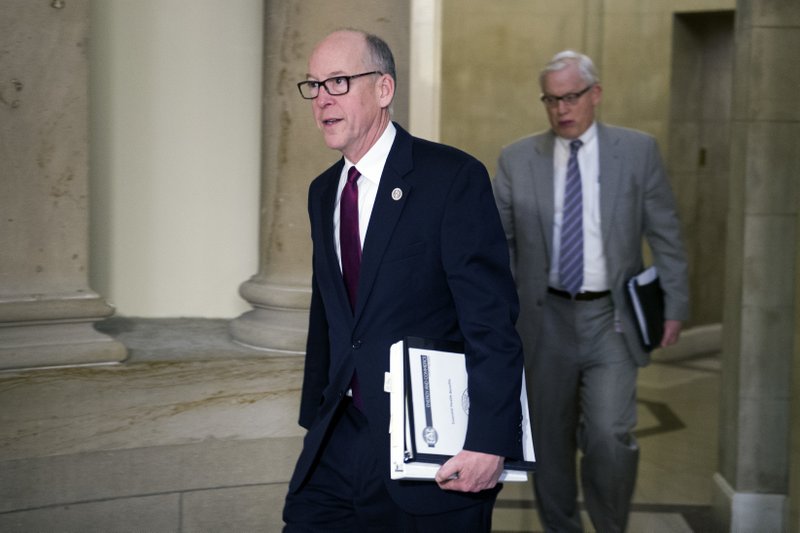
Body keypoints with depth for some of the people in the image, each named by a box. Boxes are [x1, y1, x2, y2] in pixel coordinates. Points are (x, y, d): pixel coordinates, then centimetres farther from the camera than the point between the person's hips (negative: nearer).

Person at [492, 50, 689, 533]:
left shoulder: (638, 151, 1)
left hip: (611, 319, -1)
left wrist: (674, 307, 1)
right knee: (551, 439, 10)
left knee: (610, 436, -11)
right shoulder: (517, 159, 3)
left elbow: (666, 235, 4)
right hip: (548, 319, 2)